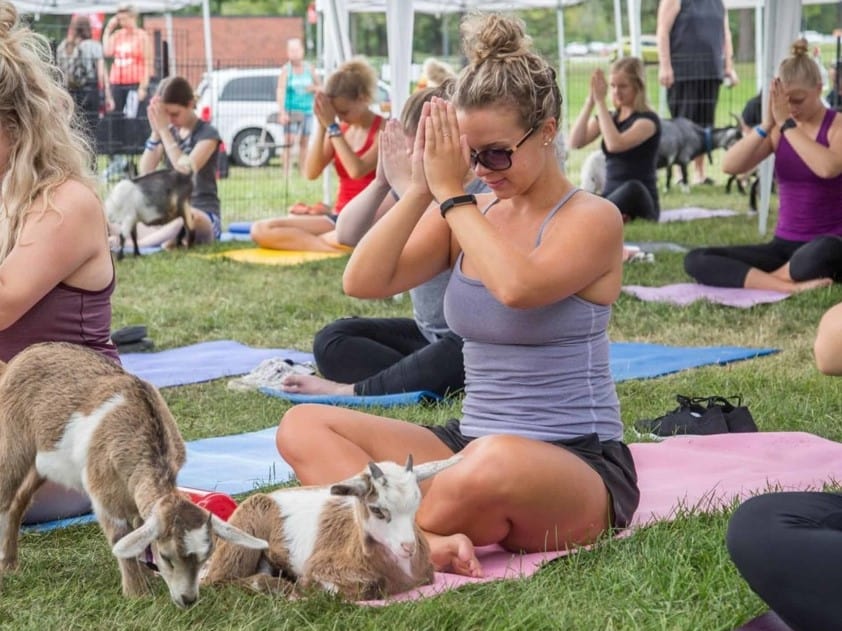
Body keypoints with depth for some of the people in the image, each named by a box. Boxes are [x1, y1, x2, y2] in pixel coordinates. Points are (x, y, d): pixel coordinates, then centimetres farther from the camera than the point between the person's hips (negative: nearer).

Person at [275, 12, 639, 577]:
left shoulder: (592, 219, -7)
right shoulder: (467, 215, 9)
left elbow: (518, 287, -28)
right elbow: (363, 282, -2)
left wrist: (451, 193, -18)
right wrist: (421, 189, -10)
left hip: (581, 468, -7)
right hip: (472, 443, 7)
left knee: (501, 458, -43)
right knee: (302, 426, -7)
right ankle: (430, 541, -30)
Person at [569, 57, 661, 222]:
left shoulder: (648, 120, -4)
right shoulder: (608, 117, 15)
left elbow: (615, 144, -22)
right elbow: (575, 142, -2)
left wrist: (600, 101, -17)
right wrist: (590, 101, -8)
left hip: (640, 202, -5)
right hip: (610, 198, 5)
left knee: (632, 188, -40)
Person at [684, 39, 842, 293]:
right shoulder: (778, 130, 8)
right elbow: (730, 166, -6)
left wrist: (787, 124, -21)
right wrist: (766, 125, -17)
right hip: (784, 245, 6)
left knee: (820, 255, -45)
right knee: (696, 260, -14)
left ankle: (754, 278, -16)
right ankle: (791, 286, -29)